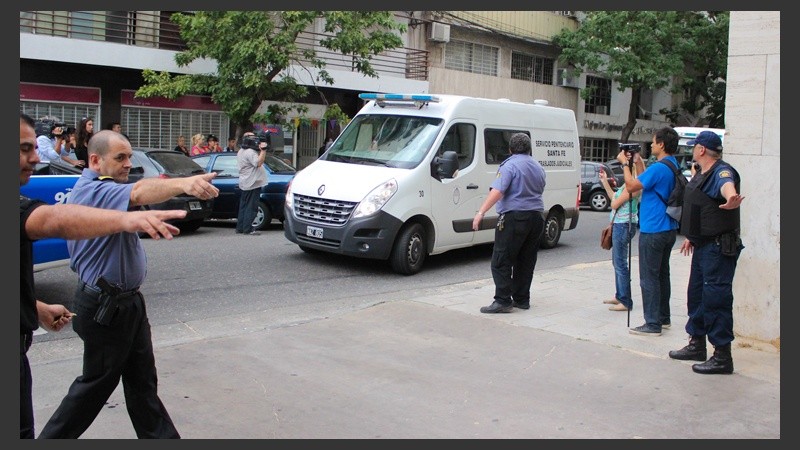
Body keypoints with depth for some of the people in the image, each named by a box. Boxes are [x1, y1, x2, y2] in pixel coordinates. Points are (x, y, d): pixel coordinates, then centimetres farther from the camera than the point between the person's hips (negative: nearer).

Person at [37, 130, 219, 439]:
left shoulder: (103, 188, 12)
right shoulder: (91, 190, -23)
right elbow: (138, 192, -44)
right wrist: (184, 183, -60)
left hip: (126, 302, 10)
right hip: (105, 308, -10)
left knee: (142, 380, 14)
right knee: (97, 384, 6)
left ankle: (161, 437, 23)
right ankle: (53, 438, 24)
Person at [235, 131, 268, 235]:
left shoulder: (241, 152, 17)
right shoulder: (250, 152, -17)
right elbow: (258, 162, -28)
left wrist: (260, 150, 12)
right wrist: (263, 150, -26)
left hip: (245, 184, 10)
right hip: (252, 184, -10)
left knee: (243, 206, 13)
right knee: (251, 207, -7)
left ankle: (240, 228, 16)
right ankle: (248, 229, -7)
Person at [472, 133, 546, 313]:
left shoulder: (510, 165, -9)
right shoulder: (538, 167, 15)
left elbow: (497, 191, -22)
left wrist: (481, 212, -27)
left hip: (514, 217, -8)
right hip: (537, 216, 8)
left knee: (501, 262, -4)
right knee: (526, 261, 13)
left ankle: (503, 301, -8)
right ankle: (522, 300, 17)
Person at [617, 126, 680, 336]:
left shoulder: (659, 168, -19)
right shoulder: (673, 166, 11)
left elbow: (631, 186, -15)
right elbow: (646, 183, 18)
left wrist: (625, 164, -3)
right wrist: (638, 162, 16)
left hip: (653, 231, -10)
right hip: (668, 229, 10)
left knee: (649, 278, -4)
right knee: (662, 274, 18)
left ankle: (652, 324, -1)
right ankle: (663, 317, 27)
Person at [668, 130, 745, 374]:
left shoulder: (722, 171, -16)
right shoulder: (701, 174, 16)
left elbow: (727, 185, -42)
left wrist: (731, 198, -65)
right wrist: (690, 236, 35)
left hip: (719, 247, -11)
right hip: (703, 245, 11)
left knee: (716, 298, -8)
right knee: (696, 295, 18)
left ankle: (722, 357, -1)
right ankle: (697, 344, 32)